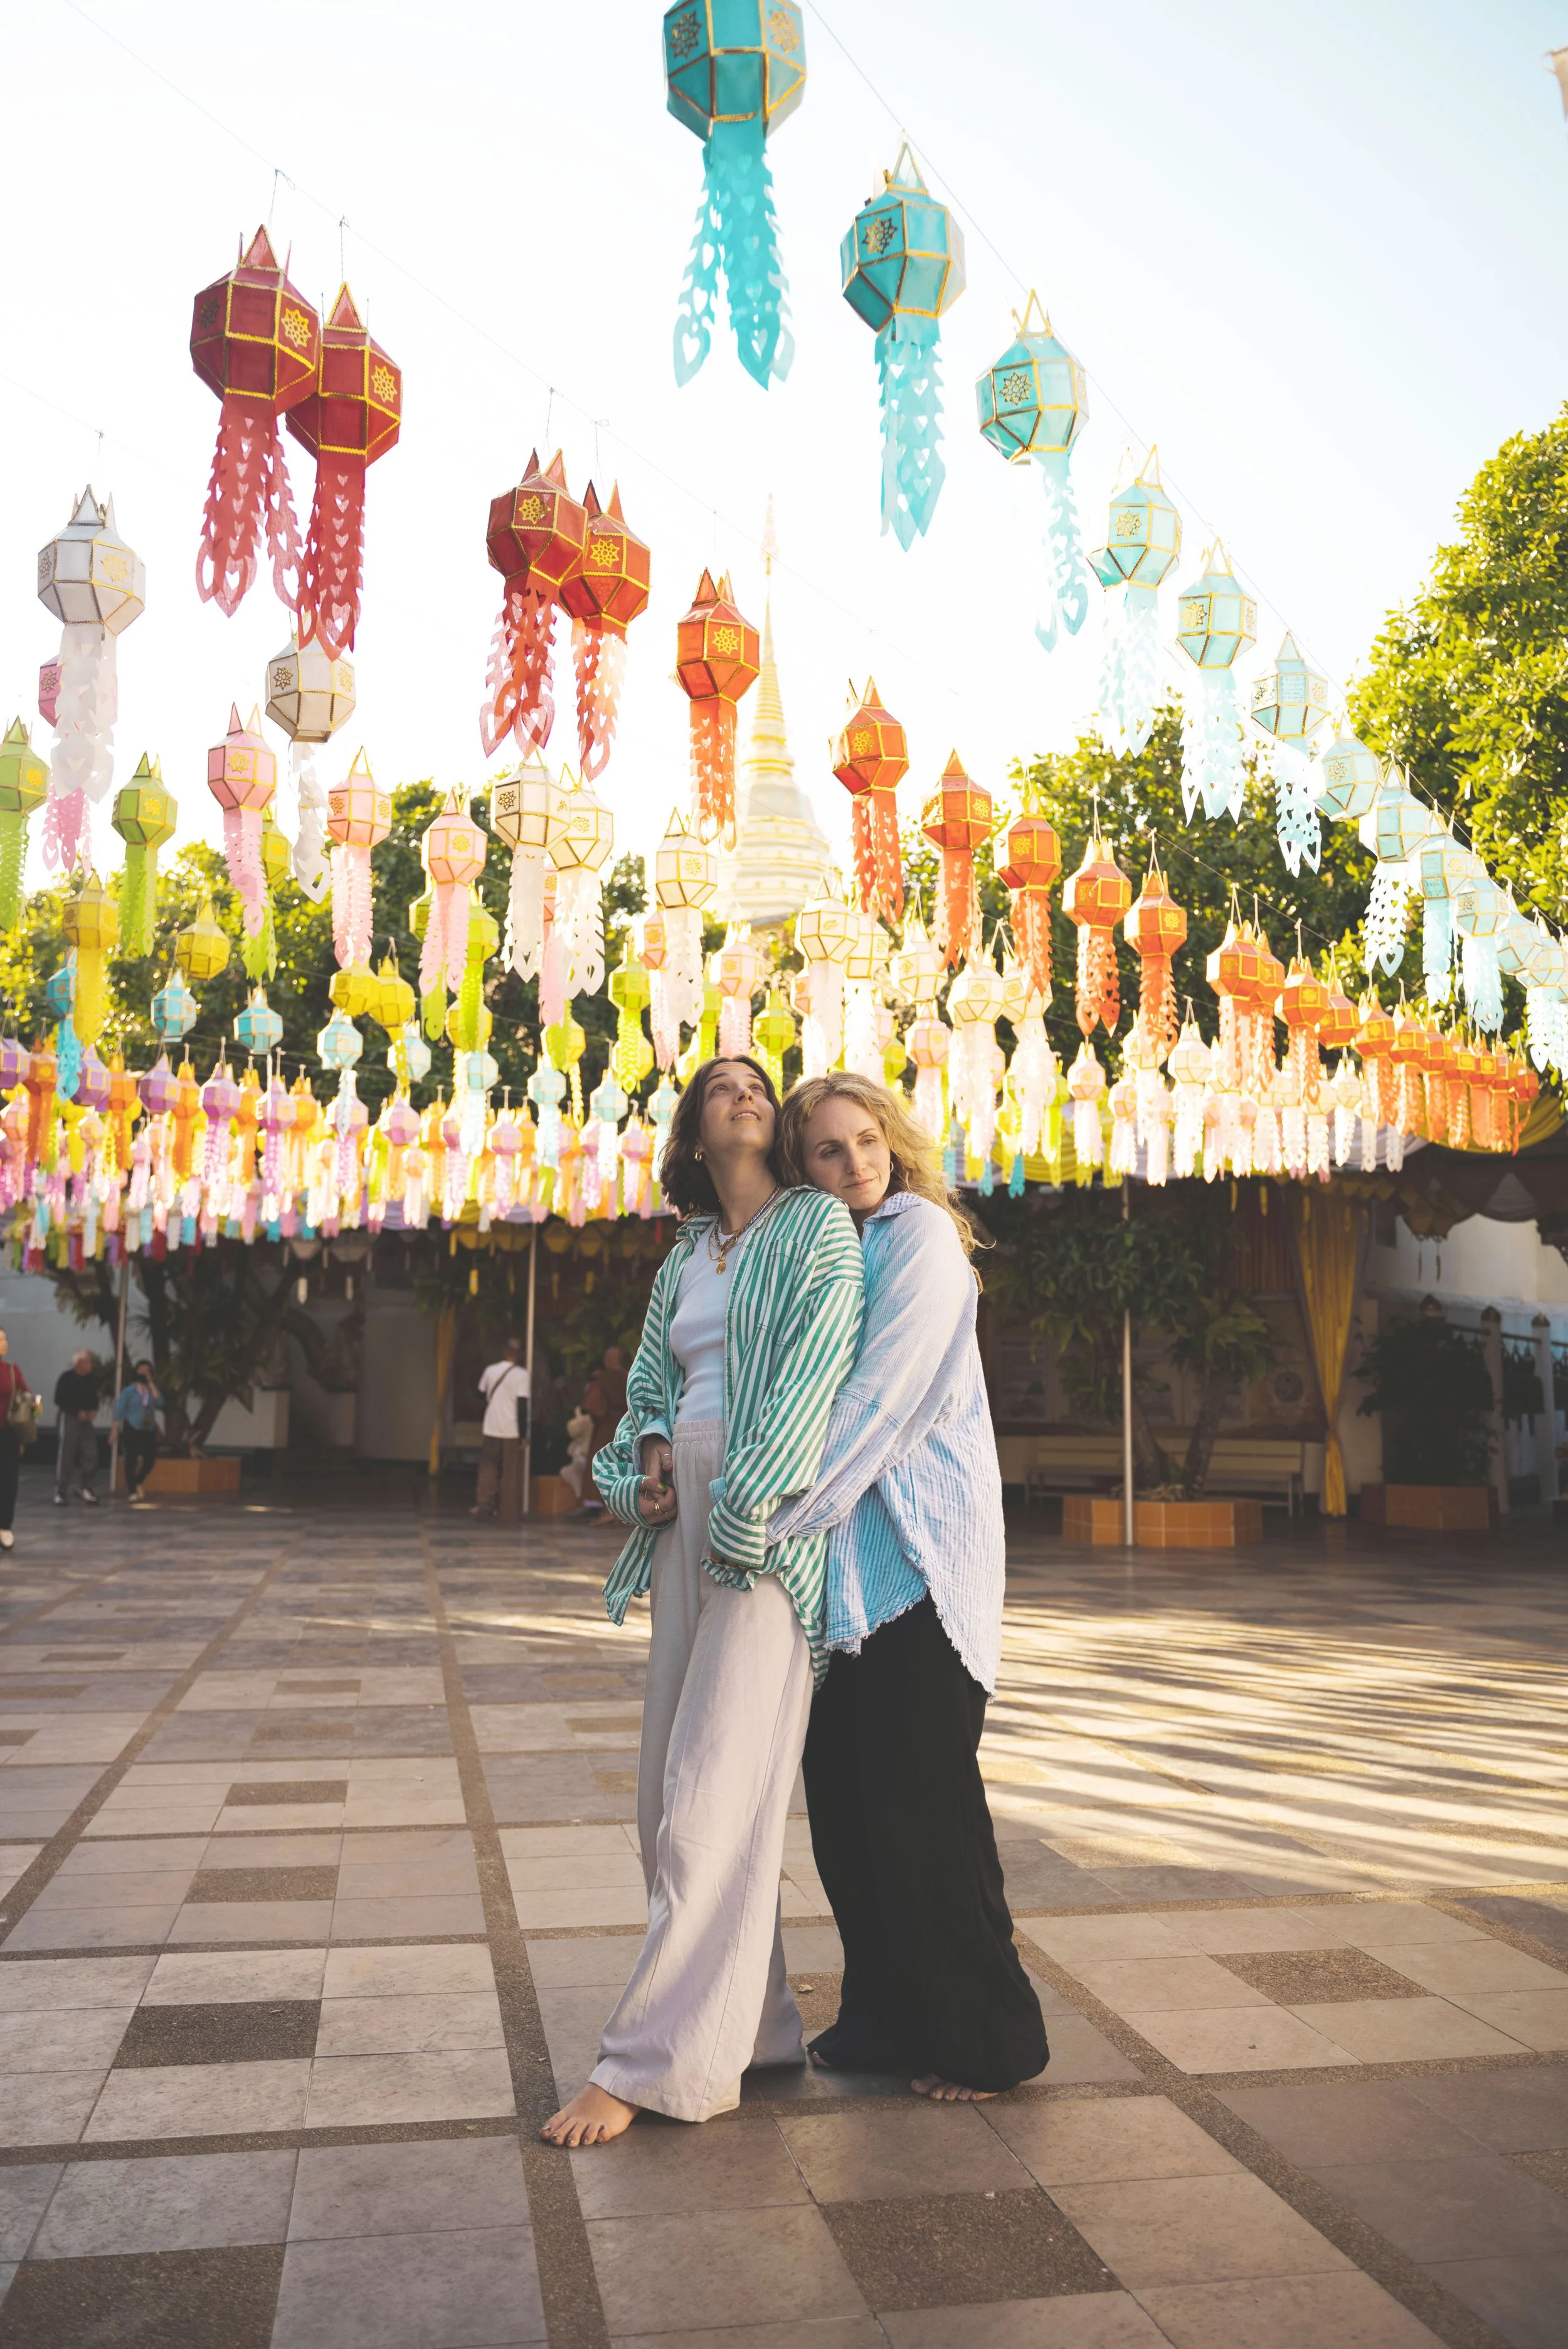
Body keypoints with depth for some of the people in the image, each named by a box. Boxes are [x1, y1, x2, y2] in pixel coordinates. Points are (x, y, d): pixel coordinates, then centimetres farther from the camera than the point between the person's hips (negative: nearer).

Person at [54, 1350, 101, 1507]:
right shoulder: (66, 1378, -9)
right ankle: (61, 1493, 5)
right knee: (66, 1456, -3)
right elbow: (59, 1400, -9)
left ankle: (87, 1489, 13)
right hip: (70, 1418, -5)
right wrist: (77, 1412, -15)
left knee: (91, 1455, -1)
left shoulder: (93, 1378, 5)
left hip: (87, 1419, 5)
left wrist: (94, 1410, -3)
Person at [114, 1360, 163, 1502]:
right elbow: (120, 1410, -3)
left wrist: (152, 1385, -10)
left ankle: (138, 1483, 26)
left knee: (150, 1458, 0)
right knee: (131, 1459, -2)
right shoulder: (129, 1390, -2)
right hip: (132, 1429, -4)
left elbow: (160, 1403, -10)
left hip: (149, 1430, 4)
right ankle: (131, 1491, 6)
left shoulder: (152, 1390, 9)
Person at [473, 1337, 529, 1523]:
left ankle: (484, 1504, 6)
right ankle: (508, 1514, 5)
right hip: (512, 1430, -3)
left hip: (490, 1428, 3)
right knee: (511, 1474, 4)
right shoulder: (522, 1375, -8)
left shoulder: (491, 1370, 5)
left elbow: (482, 1398, 14)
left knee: (488, 1468, 15)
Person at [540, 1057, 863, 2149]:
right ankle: (755, 2023, 20)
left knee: (715, 1786, -7)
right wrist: (649, 1455, 1)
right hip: (687, 1522, 7)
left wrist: (742, 1506, -16)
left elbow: (815, 1371, -10)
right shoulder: (685, 1258, 19)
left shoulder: (819, 1224, 0)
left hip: (767, 1525, -7)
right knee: (676, 1787, 8)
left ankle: (655, 2058, 0)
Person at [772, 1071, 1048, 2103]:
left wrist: (775, 1515, -17)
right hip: (845, 1557, 7)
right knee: (843, 1785, 10)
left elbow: (881, 1397, -16)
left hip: (918, 1550, -7)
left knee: (921, 1790, -1)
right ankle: (887, 2017, 26)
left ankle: (987, 2040, 16)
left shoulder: (921, 1234, -8)